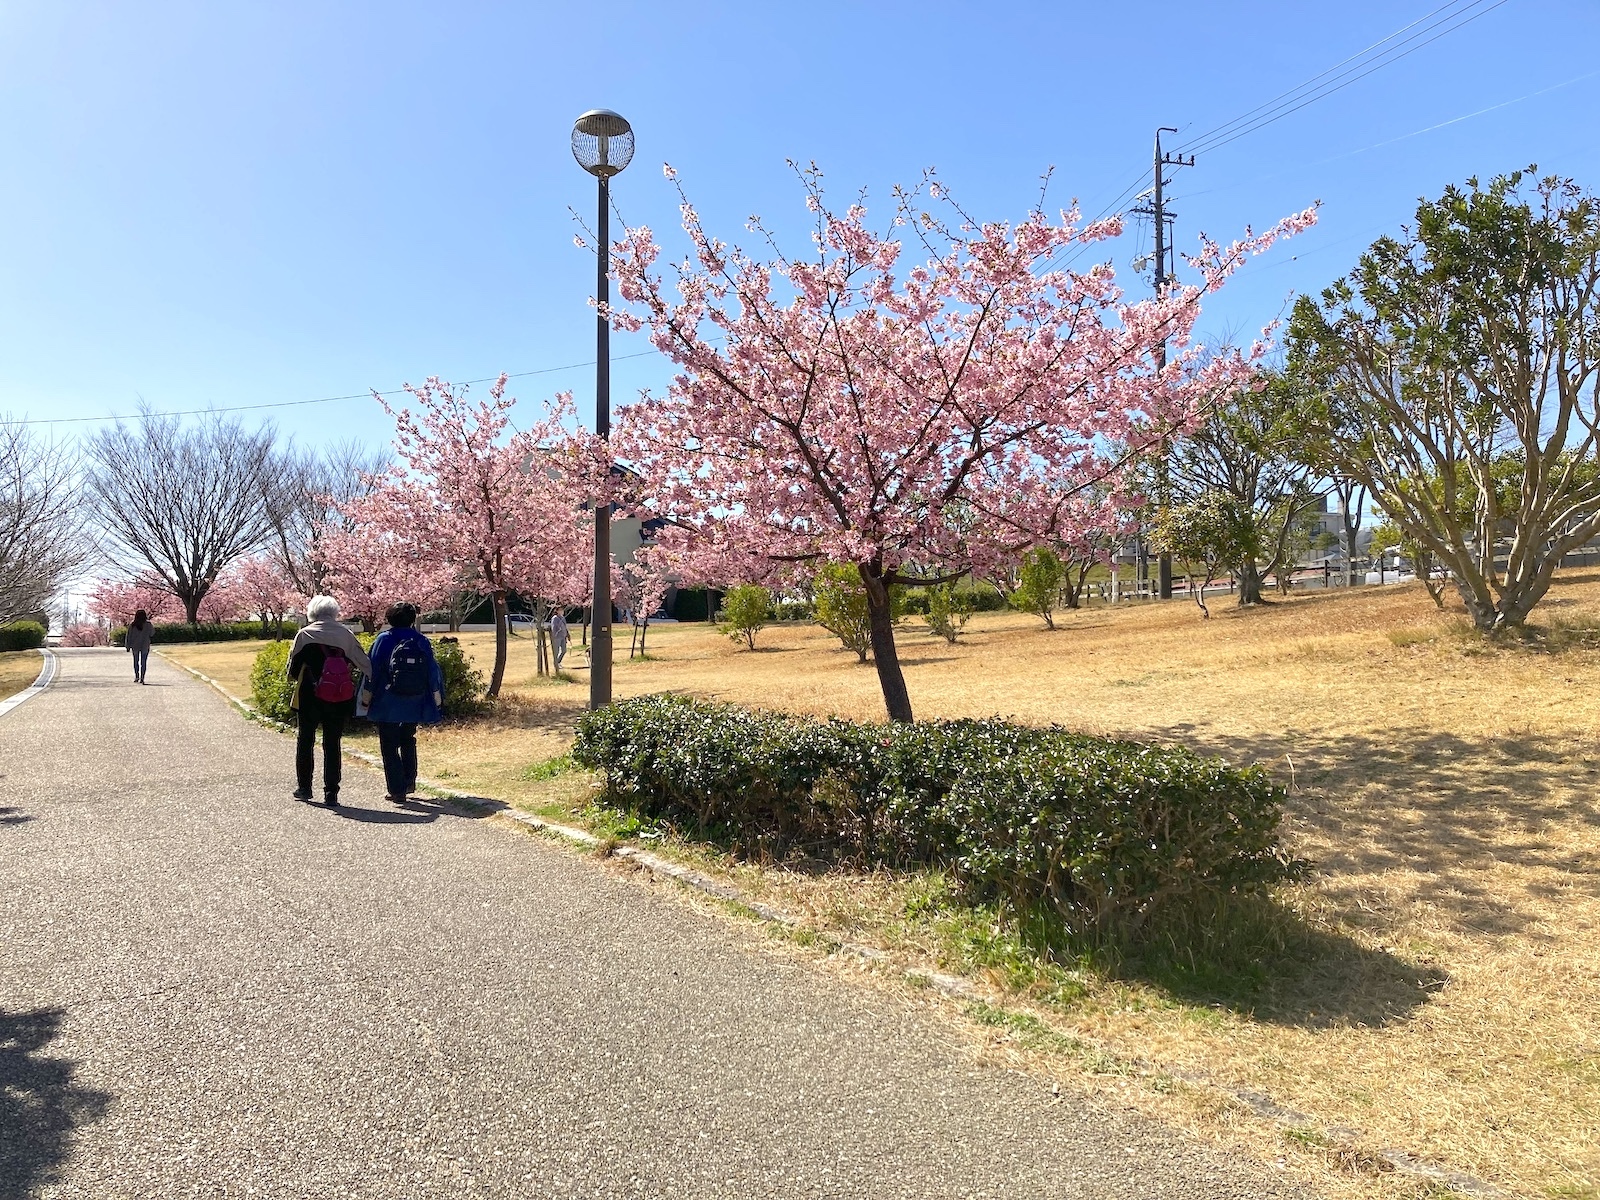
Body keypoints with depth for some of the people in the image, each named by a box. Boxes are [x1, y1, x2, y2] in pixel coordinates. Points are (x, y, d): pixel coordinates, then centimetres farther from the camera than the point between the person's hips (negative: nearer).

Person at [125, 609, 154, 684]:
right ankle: (142, 678, -2)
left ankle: (136, 676, 16)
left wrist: (128, 646, 6)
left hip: (135, 646, 1)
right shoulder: (148, 624, -9)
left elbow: (128, 636, -2)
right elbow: (152, 634, 5)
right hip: (145, 646, -1)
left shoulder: (132, 625, -5)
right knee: (143, 662, 4)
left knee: (136, 661, 19)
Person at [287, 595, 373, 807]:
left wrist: (296, 677, 23)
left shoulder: (304, 635, -3)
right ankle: (331, 793, 4)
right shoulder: (345, 634, 0)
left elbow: (293, 669, 2)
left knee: (305, 740, 17)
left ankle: (303, 788, 25)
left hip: (310, 697, -1)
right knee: (332, 744, 6)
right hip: (340, 700, 1)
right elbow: (363, 662, 3)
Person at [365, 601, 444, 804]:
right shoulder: (422, 641, 1)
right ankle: (409, 783, 25)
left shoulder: (384, 640, -6)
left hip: (388, 705, -3)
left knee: (389, 747, 3)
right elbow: (433, 672, 4)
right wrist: (437, 702, 11)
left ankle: (397, 790, -1)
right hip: (414, 704, 4)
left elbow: (372, 670, -5)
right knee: (408, 742, 23)